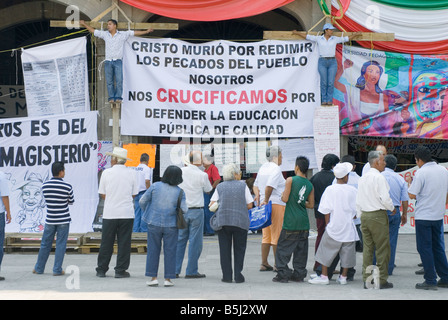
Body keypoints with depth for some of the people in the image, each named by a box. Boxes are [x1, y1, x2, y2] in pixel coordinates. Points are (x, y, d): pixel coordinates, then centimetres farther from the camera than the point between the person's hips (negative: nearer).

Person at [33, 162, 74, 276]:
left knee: (45, 244, 12)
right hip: (63, 220, -3)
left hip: (50, 220, 3)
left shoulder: (45, 185, -3)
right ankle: (57, 270, 4)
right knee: (60, 245, 4)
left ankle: (39, 268, 21)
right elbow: (71, 202, 2)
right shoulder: (67, 187, -12)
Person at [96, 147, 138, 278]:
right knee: (124, 243, 5)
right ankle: (120, 270, 5)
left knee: (106, 243, 8)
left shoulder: (106, 172, -3)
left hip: (109, 213, 0)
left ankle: (101, 270, 13)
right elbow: (134, 194, 6)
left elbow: (102, 194, 3)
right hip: (127, 213, 0)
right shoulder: (131, 173, 0)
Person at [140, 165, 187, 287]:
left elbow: (142, 201, -3)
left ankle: (153, 277, 8)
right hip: (171, 225, 0)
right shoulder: (180, 192, -8)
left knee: (153, 250, 9)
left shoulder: (155, 186, -6)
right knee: (170, 251, 7)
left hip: (154, 223, 1)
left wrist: (146, 212, 15)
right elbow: (184, 210, -10)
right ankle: (168, 279, 7)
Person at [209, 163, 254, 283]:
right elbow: (249, 205, 2)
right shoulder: (243, 186, 4)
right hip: (241, 222, -1)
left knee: (225, 249, 7)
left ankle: (227, 276, 5)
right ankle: (238, 275, 3)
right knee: (239, 249, 8)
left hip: (223, 221, 1)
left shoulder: (220, 187, 7)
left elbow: (212, 205, 1)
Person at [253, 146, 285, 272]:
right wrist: (266, 201, -15)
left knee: (266, 236, 12)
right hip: (276, 204, -9)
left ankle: (264, 263, 14)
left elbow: (256, 185, 20)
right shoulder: (276, 169, -14)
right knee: (277, 236, -2)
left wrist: (257, 195, 6)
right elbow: (269, 187, -24)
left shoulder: (263, 168, 14)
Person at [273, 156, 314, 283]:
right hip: (304, 221, 5)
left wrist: (283, 194, 9)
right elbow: (311, 205, 10)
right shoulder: (310, 185, 6)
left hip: (291, 221, -5)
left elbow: (285, 199, -12)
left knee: (283, 247, 2)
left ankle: (283, 274, -1)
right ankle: (299, 274, 13)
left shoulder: (290, 180, -9)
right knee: (301, 249, 11)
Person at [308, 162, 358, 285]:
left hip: (334, 228, -2)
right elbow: (357, 211, 1)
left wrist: (328, 224, 5)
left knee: (326, 251, 8)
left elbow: (326, 211, -6)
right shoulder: (353, 190, -3)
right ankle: (343, 277, 16)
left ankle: (324, 276, 9)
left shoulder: (330, 189, -8)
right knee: (347, 252, 11)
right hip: (349, 227, 2)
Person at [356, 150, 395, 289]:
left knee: (367, 248, 10)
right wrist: (392, 208, 1)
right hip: (378, 215, -7)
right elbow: (385, 198, -17)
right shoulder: (379, 177, -13)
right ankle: (381, 280, 2)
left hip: (364, 215, 7)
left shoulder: (362, 178, 11)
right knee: (382, 249, 0)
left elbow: (358, 201, 15)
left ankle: (366, 280, 12)